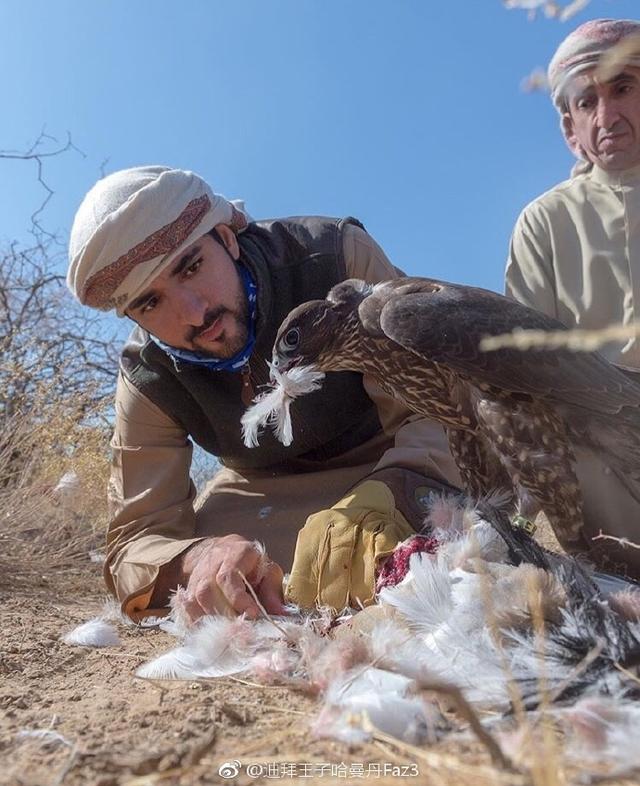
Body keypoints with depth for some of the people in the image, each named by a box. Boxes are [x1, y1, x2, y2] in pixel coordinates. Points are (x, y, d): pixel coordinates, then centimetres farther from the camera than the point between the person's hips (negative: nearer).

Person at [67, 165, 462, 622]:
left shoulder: (341, 257, -30)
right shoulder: (148, 380, -21)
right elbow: (137, 537, -20)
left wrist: (381, 506, -53)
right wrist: (195, 559, -46)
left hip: (400, 470, -1)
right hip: (264, 492, 2)